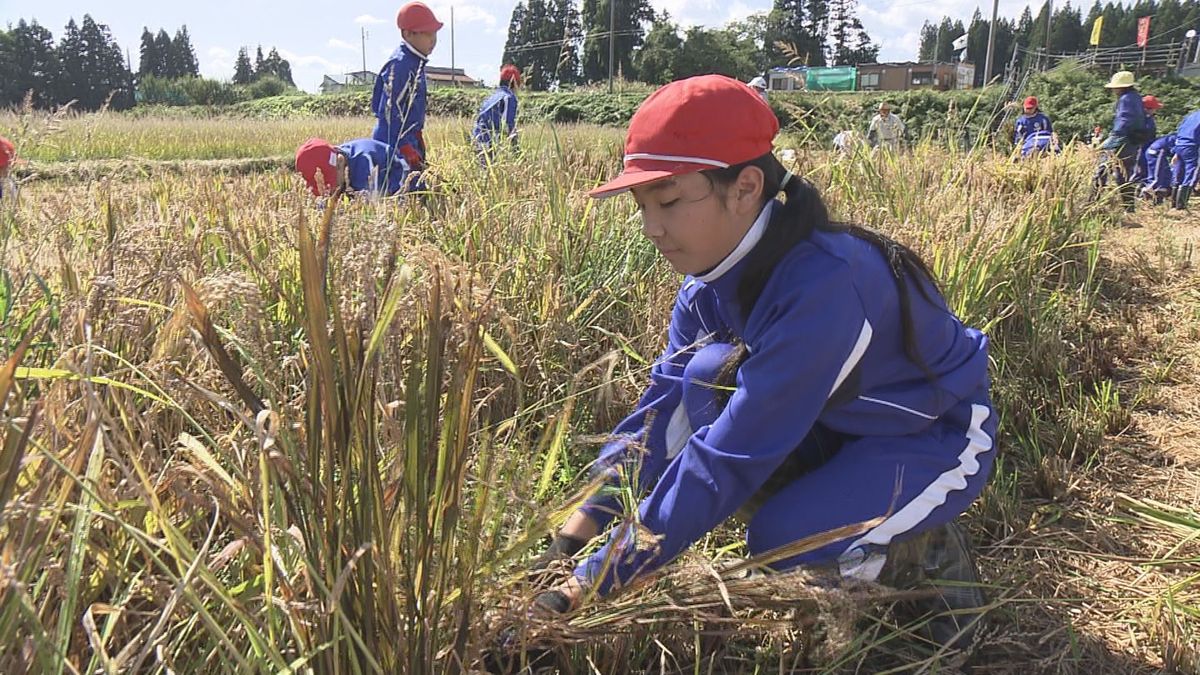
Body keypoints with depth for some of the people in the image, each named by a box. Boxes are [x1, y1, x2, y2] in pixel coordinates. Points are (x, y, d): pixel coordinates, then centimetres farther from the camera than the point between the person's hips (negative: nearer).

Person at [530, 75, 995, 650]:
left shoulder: (822, 285, -37)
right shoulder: (714, 279, -12)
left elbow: (732, 456, -38)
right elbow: (661, 408, -12)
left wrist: (597, 579, -34)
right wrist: (579, 529, -23)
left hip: (935, 438, -7)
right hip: (838, 426, 7)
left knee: (782, 540, -28)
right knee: (707, 377, -17)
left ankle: (928, 551, 2)